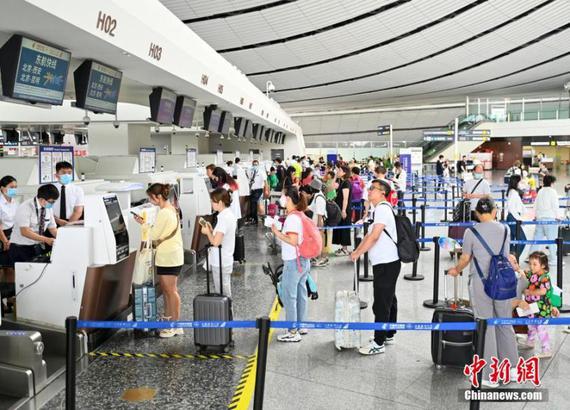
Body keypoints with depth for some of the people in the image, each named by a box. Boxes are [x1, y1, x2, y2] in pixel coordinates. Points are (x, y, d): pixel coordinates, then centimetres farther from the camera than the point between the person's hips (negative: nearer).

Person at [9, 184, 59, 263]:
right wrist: (46, 239, -31)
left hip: (38, 247, 5)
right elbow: (25, 232, -24)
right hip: (21, 248, -5)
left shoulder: (49, 208, 1)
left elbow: (52, 229, 6)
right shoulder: (25, 207, -17)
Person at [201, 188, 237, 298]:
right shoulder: (230, 214, 9)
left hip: (220, 263, -10)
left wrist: (207, 232, -9)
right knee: (225, 293, 18)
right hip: (226, 260, 10)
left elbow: (215, 242, -26)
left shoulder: (223, 218, -21)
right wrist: (212, 230, 4)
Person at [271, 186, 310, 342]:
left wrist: (277, 233, -16)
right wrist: (280, 231, 13)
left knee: (289, 296, -2)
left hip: (293, 262, -9)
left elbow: (293, 241, -24)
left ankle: (293, 332, 3)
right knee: (300, 294, 16)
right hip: (303, 260, 9)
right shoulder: (300, 215, 10)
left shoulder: (292, 218, -19)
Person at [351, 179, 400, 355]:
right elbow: (370, 234, 20)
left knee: (381, 304, -5)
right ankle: (389, 335, 29)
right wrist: (357, 251, 11)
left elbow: (374, 236, -22)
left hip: (386, 263, -10)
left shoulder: (382, 208, -15)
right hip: (386, 262, 10)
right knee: (389, 300, 18)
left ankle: (378, 343, 1)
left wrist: (358, 253, -14)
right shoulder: (381, 208, 18)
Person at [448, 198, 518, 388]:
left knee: (485, 327, 3)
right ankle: (511, 368, 27)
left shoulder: (471, 232, -5)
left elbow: (465, 259, 1)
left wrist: (456, 270, 21)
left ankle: (490, 375, 10)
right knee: (505, 325, 16)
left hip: (480, 283, -3)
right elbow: (505, 255, 13)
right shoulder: (505, 230, 5)